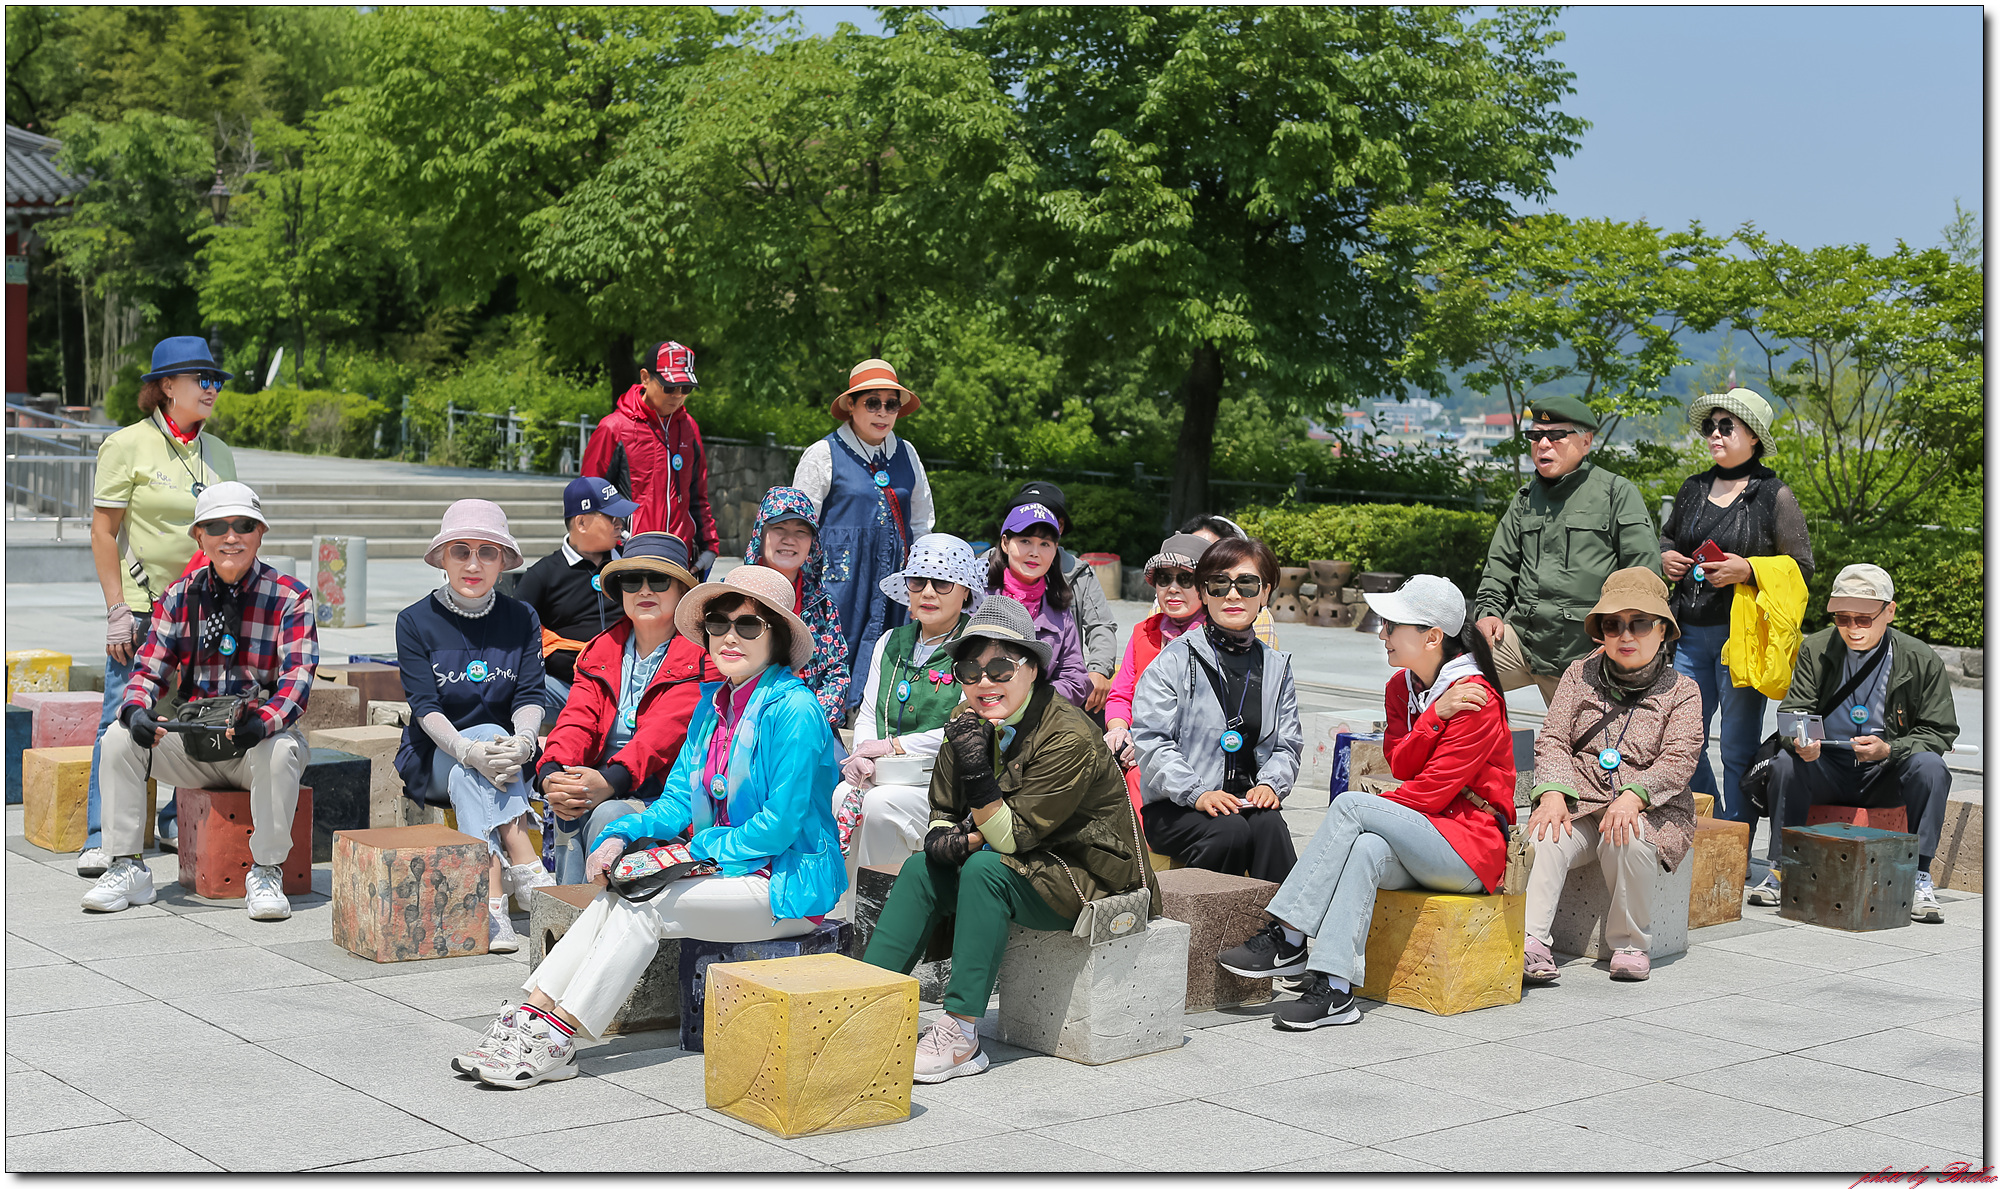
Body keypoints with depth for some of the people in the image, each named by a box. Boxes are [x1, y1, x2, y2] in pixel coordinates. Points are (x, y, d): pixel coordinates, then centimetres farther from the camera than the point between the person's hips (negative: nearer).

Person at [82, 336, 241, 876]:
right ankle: (101, 839, 0)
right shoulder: (127, 445, -3)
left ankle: (179, 822, 20)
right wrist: (117, 610, -10)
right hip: (141, 608, -5)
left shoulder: (219, 453, 12)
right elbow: (103, 532, -5)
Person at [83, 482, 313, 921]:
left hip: (261, 737, -4)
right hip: (192, 743, 4)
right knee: (118, 739, -18)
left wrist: (261, 724, -37)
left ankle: (266, 873, -20)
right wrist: (136, 711, -22)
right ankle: (127, 868, -7)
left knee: (280, 751, -36)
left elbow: (296, 679, -17)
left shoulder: (290, 598, -6)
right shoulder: (179, 597, 7)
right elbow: (149, 669, 2)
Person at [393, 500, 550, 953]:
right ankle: (525, 867, -42)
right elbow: (425, 707, -12)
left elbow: (529, 698, -4)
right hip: (433, 759, -1)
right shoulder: (416, 622, -1)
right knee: (486, 735, -33)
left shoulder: (521, 620, 6)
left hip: (506, 753, 1)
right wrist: (470, 751, -32)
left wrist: (522, 742, -28)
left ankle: (492, 897, -43)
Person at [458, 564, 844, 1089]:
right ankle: (529, 1017, -18)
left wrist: (696, 850, -14)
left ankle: (555, 1043, -21)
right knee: (614, 896, -15)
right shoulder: (713, 704, 10)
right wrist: (620, 837, -8)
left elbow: (779, 824, -18)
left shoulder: (793, 709, -16)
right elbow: (678, 801, 9)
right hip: (728, 867, 7)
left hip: (787, 885, -7)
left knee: (645, 904, -23)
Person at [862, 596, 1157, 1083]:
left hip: (1088, 875, -8)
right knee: (921, 868, -7)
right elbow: (942, 811, 7)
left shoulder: (1070, 738, -23)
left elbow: (1013, 835, -24)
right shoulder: (970, 721, -1)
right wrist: (944, 837, -16)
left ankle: (961, 1034, -29)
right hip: (1026, 869, 8)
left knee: (985, 869, -30)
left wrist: (977, 770, -37)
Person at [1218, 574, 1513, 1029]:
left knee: (1349, 804, -25)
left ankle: (1286, 938, -25)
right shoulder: (1401, 685, 12)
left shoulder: (1477, 699, -12)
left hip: (1471, 846, -6)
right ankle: (1333, 990, -41)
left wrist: (1358, 813, -12)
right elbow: (1401, 767, -2)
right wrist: (1435, 715, -17)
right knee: (1365, 850, -30)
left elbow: (1432, 792, -17)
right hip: (1420, 840, 6)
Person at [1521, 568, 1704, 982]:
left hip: (1651, 809, -2)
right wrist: (1553, 794, -14)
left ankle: (1630, 943, -15)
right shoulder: (1580, 675, 14)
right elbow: (1553, 741, 6)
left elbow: (1678, 761, -5)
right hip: (1578, 804, 2)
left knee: (1625, 841, -36)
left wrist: (1633, 796, -24)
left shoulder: (1681, 690, 7)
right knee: (1544, 839, -31)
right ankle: (1531, 943, -39)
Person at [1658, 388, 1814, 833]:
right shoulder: (1694, 489, 14)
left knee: (1738, 752, -1)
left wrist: (1747, 569, -16)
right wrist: (1665, 558, 8)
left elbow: (1802, 567, -2)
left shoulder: (1775, 496, -1)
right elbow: (1667, 535, 30)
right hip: (1691, 632, 5)